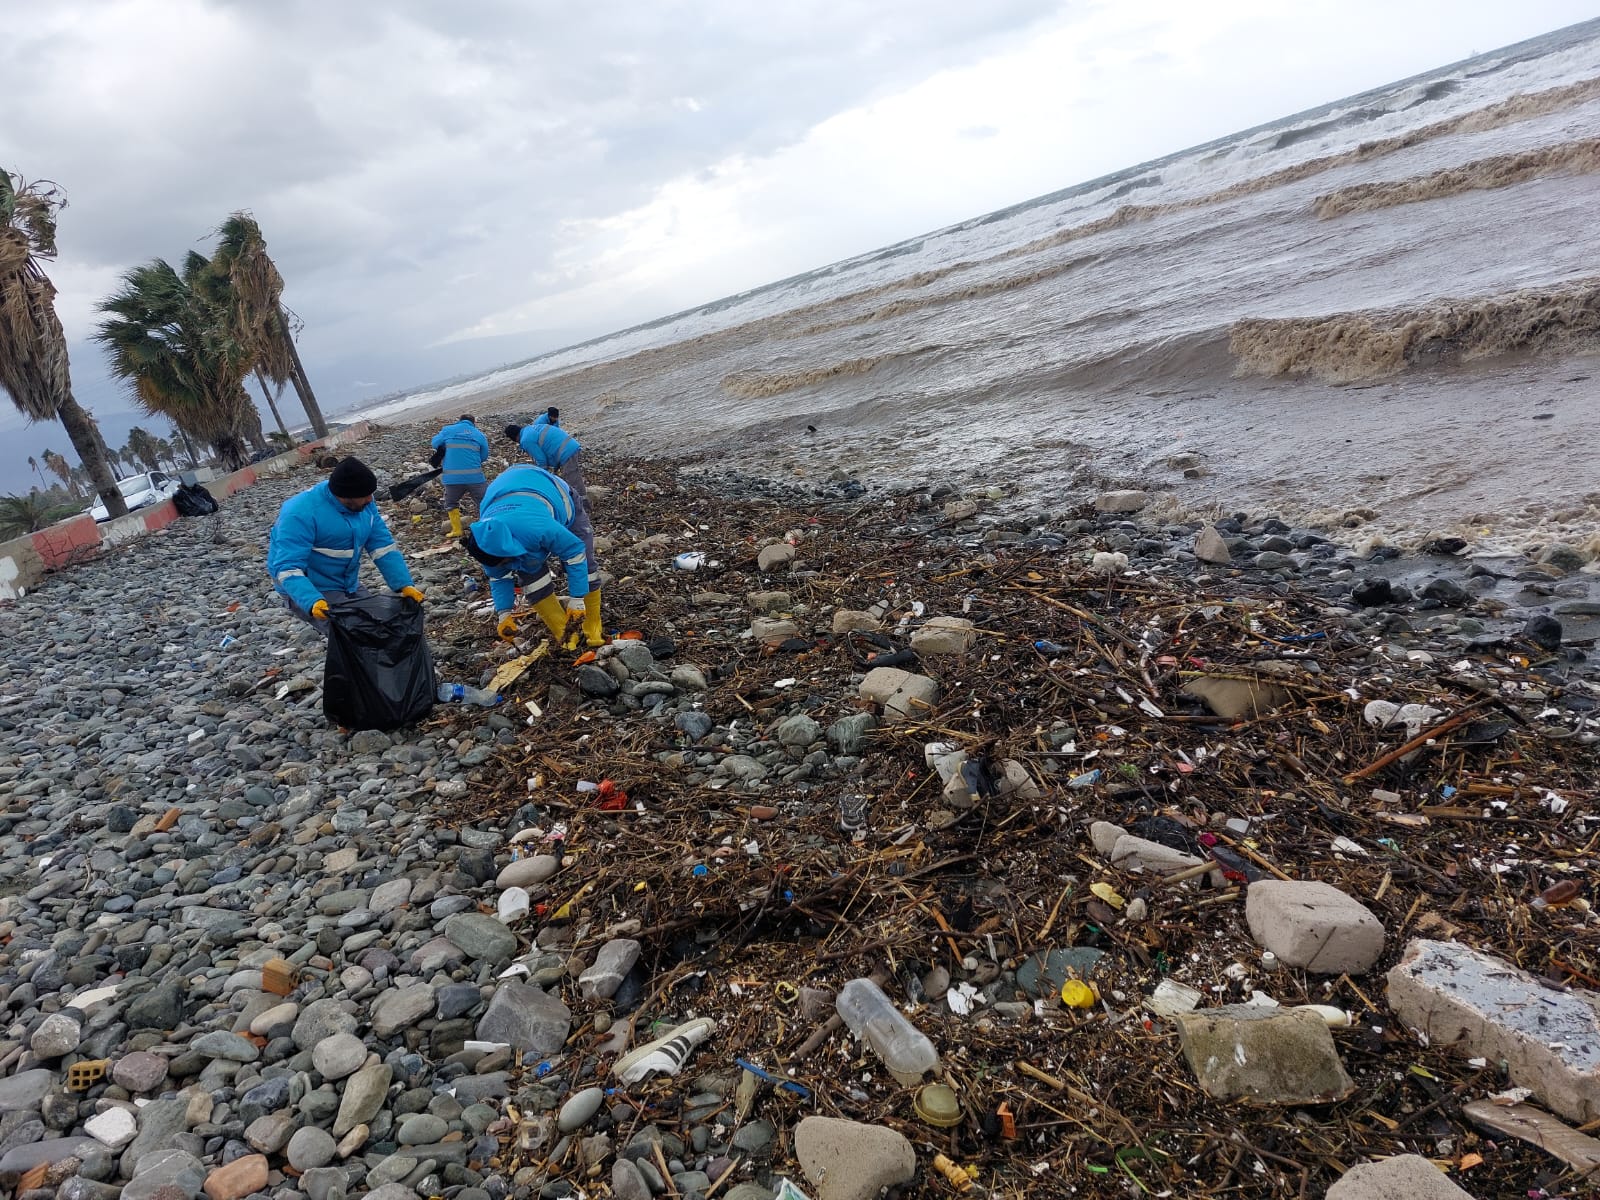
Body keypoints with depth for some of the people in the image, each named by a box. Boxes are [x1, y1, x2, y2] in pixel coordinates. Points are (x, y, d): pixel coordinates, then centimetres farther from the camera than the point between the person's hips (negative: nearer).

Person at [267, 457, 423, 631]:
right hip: (311, 591, -7)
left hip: (349, 586, 7)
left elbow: (383, 547, -4)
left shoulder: (364, 504, -6)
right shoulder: (301, 514, -27)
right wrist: (313, 602, -48)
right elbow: (288, 568, -32)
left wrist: (404, 585, -18)